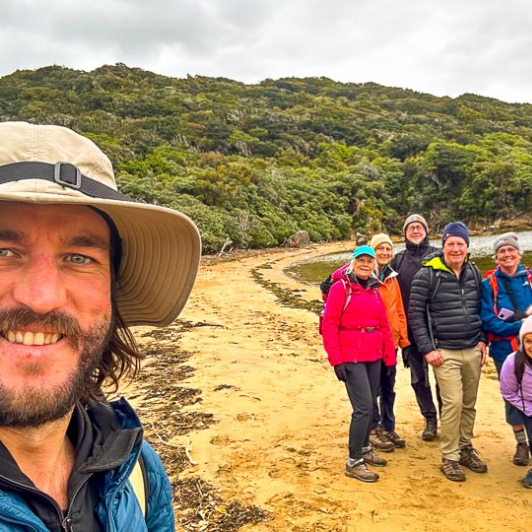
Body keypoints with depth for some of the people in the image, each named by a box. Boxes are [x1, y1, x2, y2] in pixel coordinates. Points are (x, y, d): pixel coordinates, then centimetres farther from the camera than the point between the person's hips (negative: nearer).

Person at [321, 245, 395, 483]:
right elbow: (329, 325, -12)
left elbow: (384, 325, 13)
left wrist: (390, 357, 11)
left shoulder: (374, 289, 10)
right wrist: (336, 360, -16)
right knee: (364, 408, -8)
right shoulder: (341, 287, -8)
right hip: (351, 358, -6)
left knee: (368, 405, 14)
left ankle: (364, 448, 32)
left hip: (374, 357, 6)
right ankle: (354, 462, 4)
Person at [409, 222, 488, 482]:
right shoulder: (427, 274, -9)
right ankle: (449, 458, 7)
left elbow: (480, 309, 16)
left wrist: (482, 340, 8)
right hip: (445, 353, -5)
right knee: (453, 403, -7)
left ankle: (466, 449, 28)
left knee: (469, 403, 11)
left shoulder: (474, 273, 7)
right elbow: (415, 314, -8)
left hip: (473, 351, 5)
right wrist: (427, 349, -11)